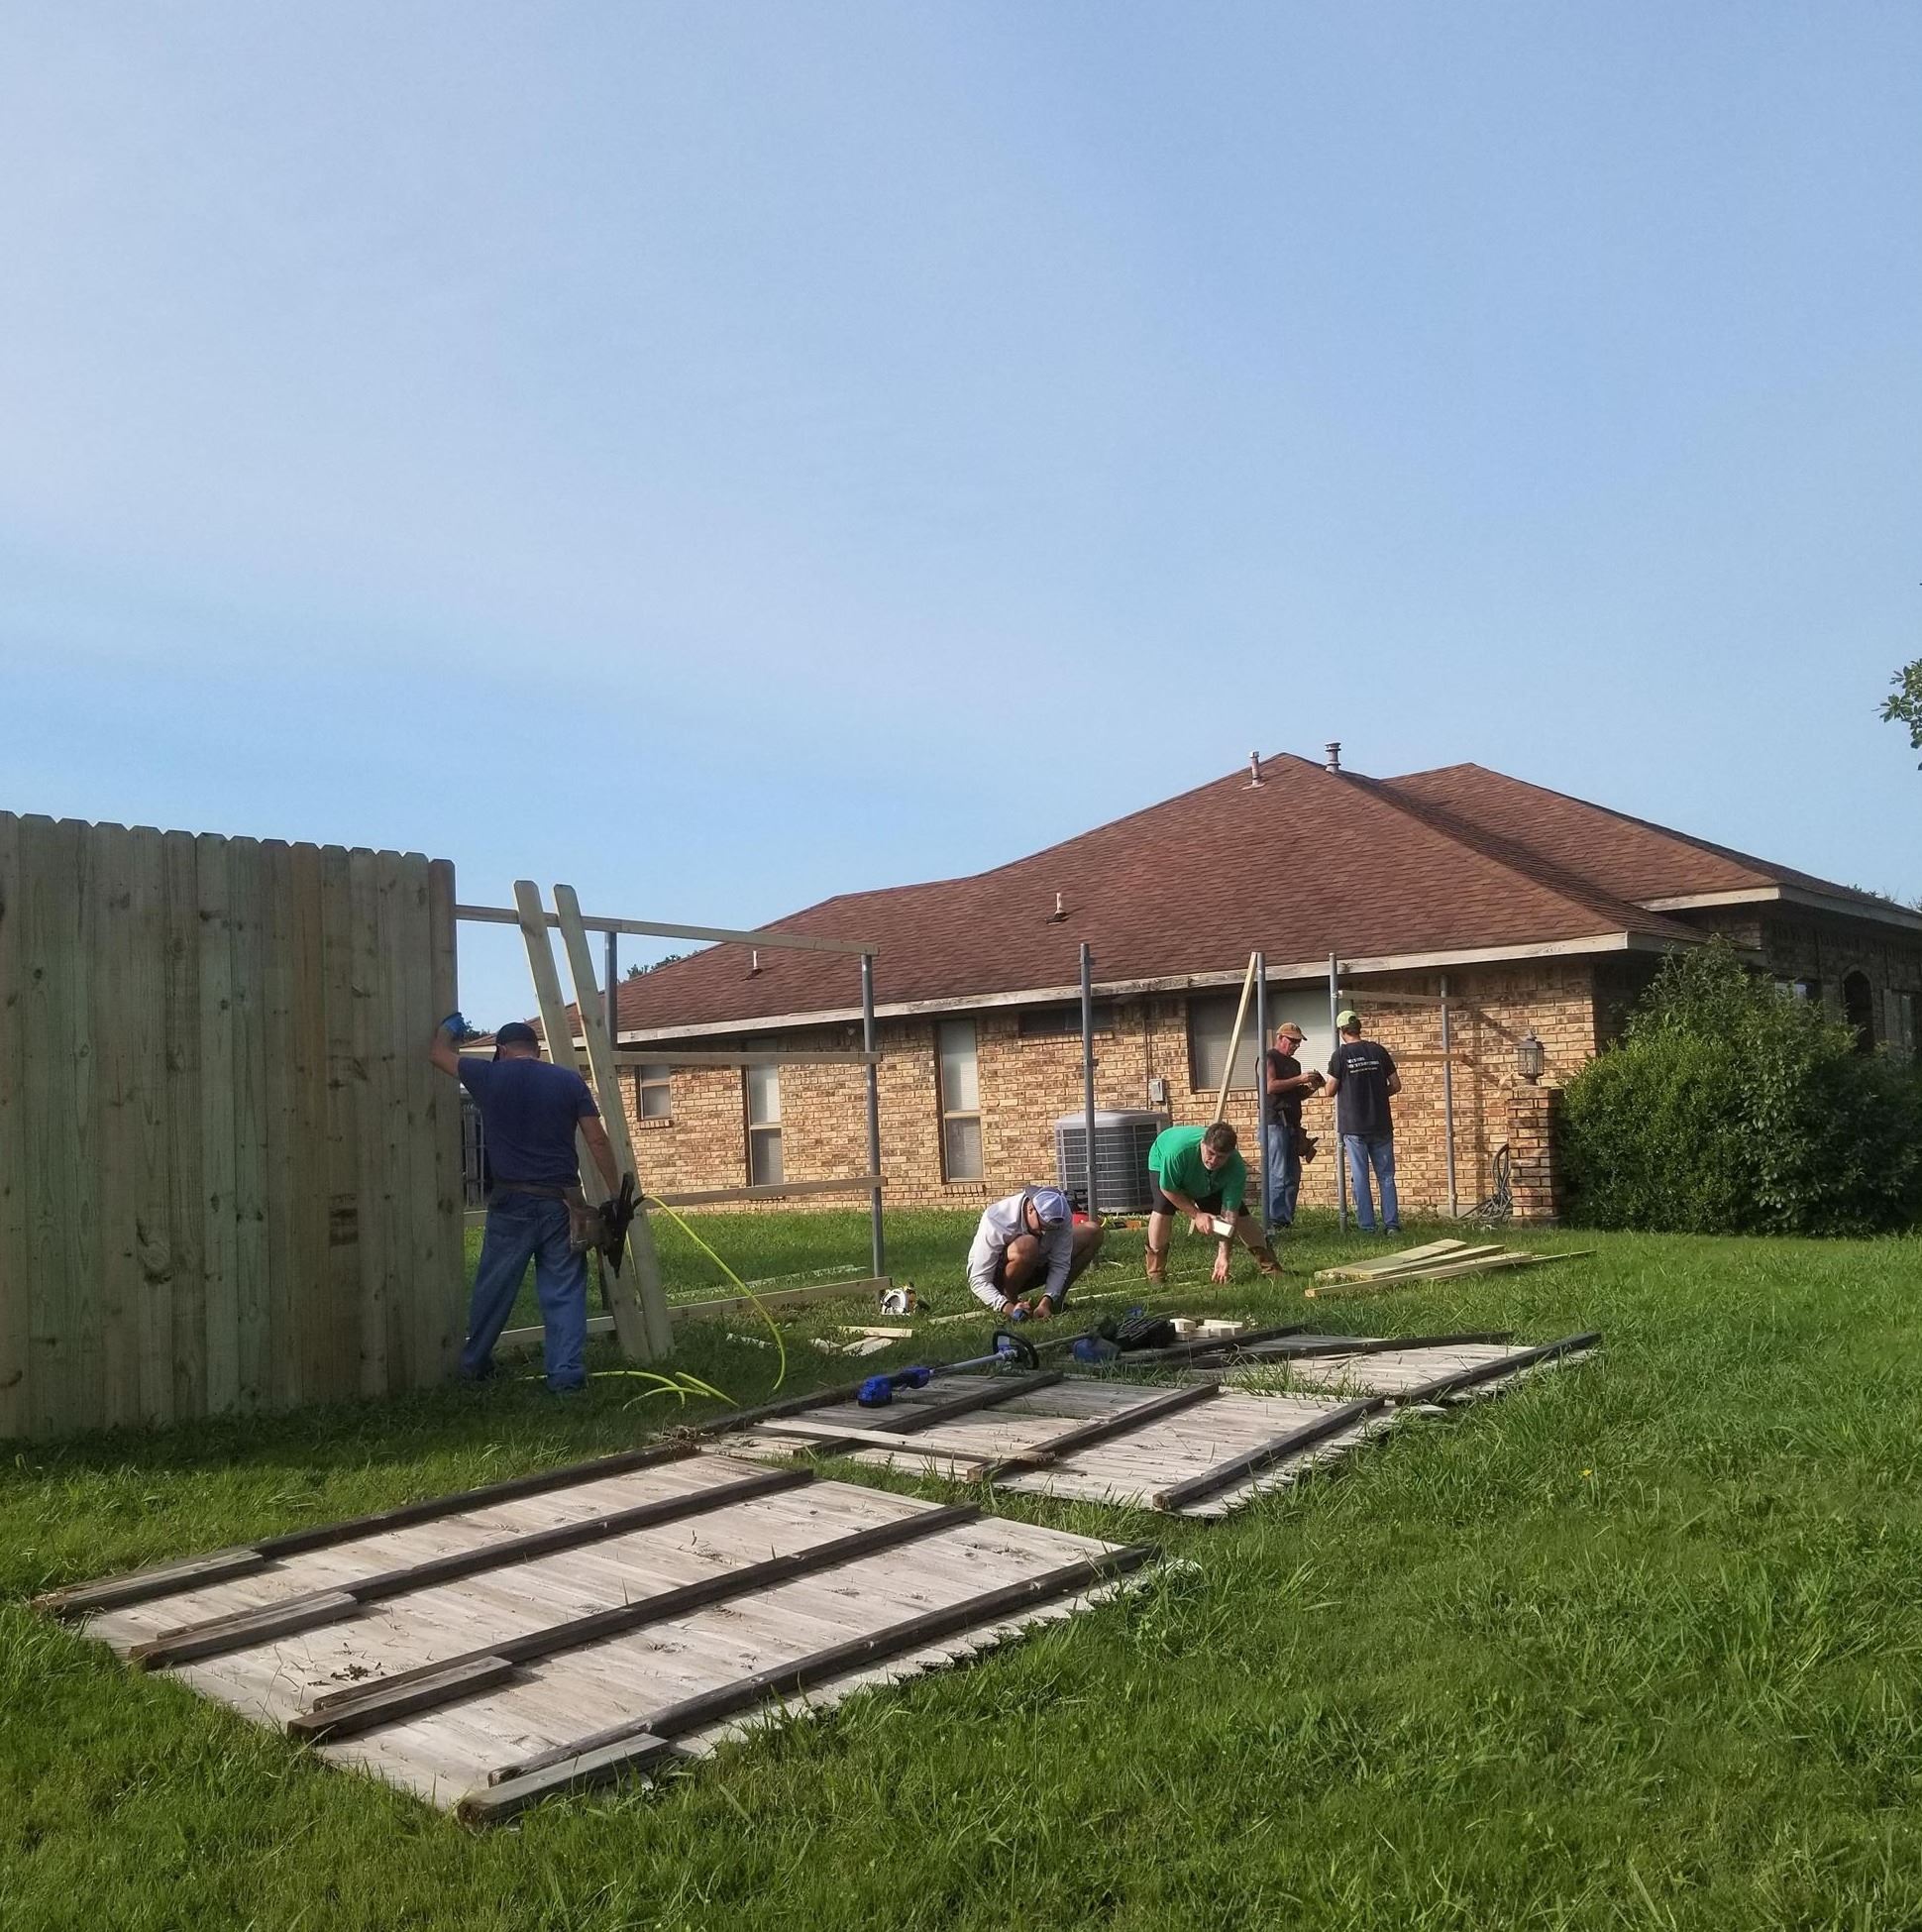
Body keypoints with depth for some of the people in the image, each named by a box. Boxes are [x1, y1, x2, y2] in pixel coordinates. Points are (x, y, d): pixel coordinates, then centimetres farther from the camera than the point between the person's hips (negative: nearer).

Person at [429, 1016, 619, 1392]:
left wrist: (449, 1026, 40)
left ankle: (475, 1364, 29)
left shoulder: (488, 1076, 1)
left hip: (512, 1202, 0)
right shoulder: (568, 1080, 1)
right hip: (561, 1202, 0)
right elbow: (597, 1141, -2)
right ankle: (567, 1375, 0)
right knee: (564, 1292, 4)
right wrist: (616, 1195, 4)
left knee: (493, 1289, 14)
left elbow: (440, 1053, 19)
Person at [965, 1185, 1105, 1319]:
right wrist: (1008, 1307, -46)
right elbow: (978, 1280, -32)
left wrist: (1046, 1302, -35)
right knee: (1027, 1245, -40)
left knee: (1094, 1232, -9)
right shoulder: (995, 1220, -33)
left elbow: (1059, 1264, -19)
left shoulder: (1060, 1216, -21)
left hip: (1034, 1268, 5)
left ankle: (1056, 1298, -4)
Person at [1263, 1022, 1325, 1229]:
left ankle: (1287, 1218, 11)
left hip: (1292, 1124, 9)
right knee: (1277, 1174, -12)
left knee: (1293, 1174, 7)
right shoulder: (1269, 1058, -3)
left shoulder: (1294, 1064, 23)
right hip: (1275, 1123, -9)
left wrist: (1310, 1087, 8)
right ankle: (1275, 1219, -12)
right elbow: (1270, 1086, -16)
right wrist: (1299, 1079, -15)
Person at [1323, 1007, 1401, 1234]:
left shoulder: (1341, 1054, -7)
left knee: (1360, 1176, 3)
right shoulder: (1378, 1051, 3)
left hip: (1353, 1126, -2)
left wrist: (1327, 1086, 17)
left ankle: (1366, 1226, 3)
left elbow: (1330, 1091, -6)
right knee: (1386, 1175, 7)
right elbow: (1396, 1086, 6)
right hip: (1381, 1124, 3)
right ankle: (1392, 1224, 4)